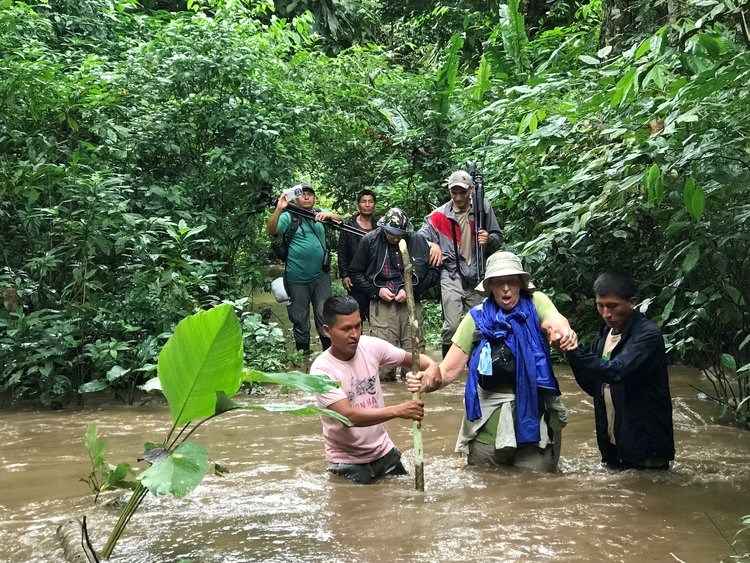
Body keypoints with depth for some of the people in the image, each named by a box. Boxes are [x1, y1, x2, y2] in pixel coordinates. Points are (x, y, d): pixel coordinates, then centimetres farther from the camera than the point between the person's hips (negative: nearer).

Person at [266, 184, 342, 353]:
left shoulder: (320, 213, 9)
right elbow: (271, 231, -16)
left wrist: (329, 215, -20)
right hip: (297, 278, -2)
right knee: (300, 317, 9)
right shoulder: (289, 217, -3)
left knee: (324, 314, 3)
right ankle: (303, 352, 22)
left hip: (320, 276, 2)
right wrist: (279, 209, -29)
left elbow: (341, 219, 1)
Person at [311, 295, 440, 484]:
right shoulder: (321, 370, -21)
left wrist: (432, 367, -21)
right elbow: (349, 416, -29)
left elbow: (414, 359, 2)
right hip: (347, 462, -4)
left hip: (383, 451, 5)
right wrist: (398, 410, -36)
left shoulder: (371, 346, -8)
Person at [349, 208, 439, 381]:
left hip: (411, 302, 1)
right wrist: (376, 290, -3)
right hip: (381, 303, -1)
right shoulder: (370, 241, 2)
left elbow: (433, 273, 8)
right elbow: (355, 273, 10)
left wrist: (411, 291, -4)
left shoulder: (418, 241, 2)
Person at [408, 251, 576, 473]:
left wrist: (563, 332, -51)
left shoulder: (535, 303, -4)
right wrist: (427, 381, -28)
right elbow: (449, 369, -6)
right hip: (490, 414, 1)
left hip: (534, 410, -1)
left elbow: (555, 322, -26)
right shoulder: (477, 317, -3)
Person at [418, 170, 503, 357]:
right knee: (451, 326, -11)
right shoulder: (440, 214, -4)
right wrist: (432, 245, -25)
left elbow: (497, 237, 11)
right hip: (452, 276, -3)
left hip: (477, 276, 3)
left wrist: (489, 239, -11)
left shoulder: (484, 209, 1)